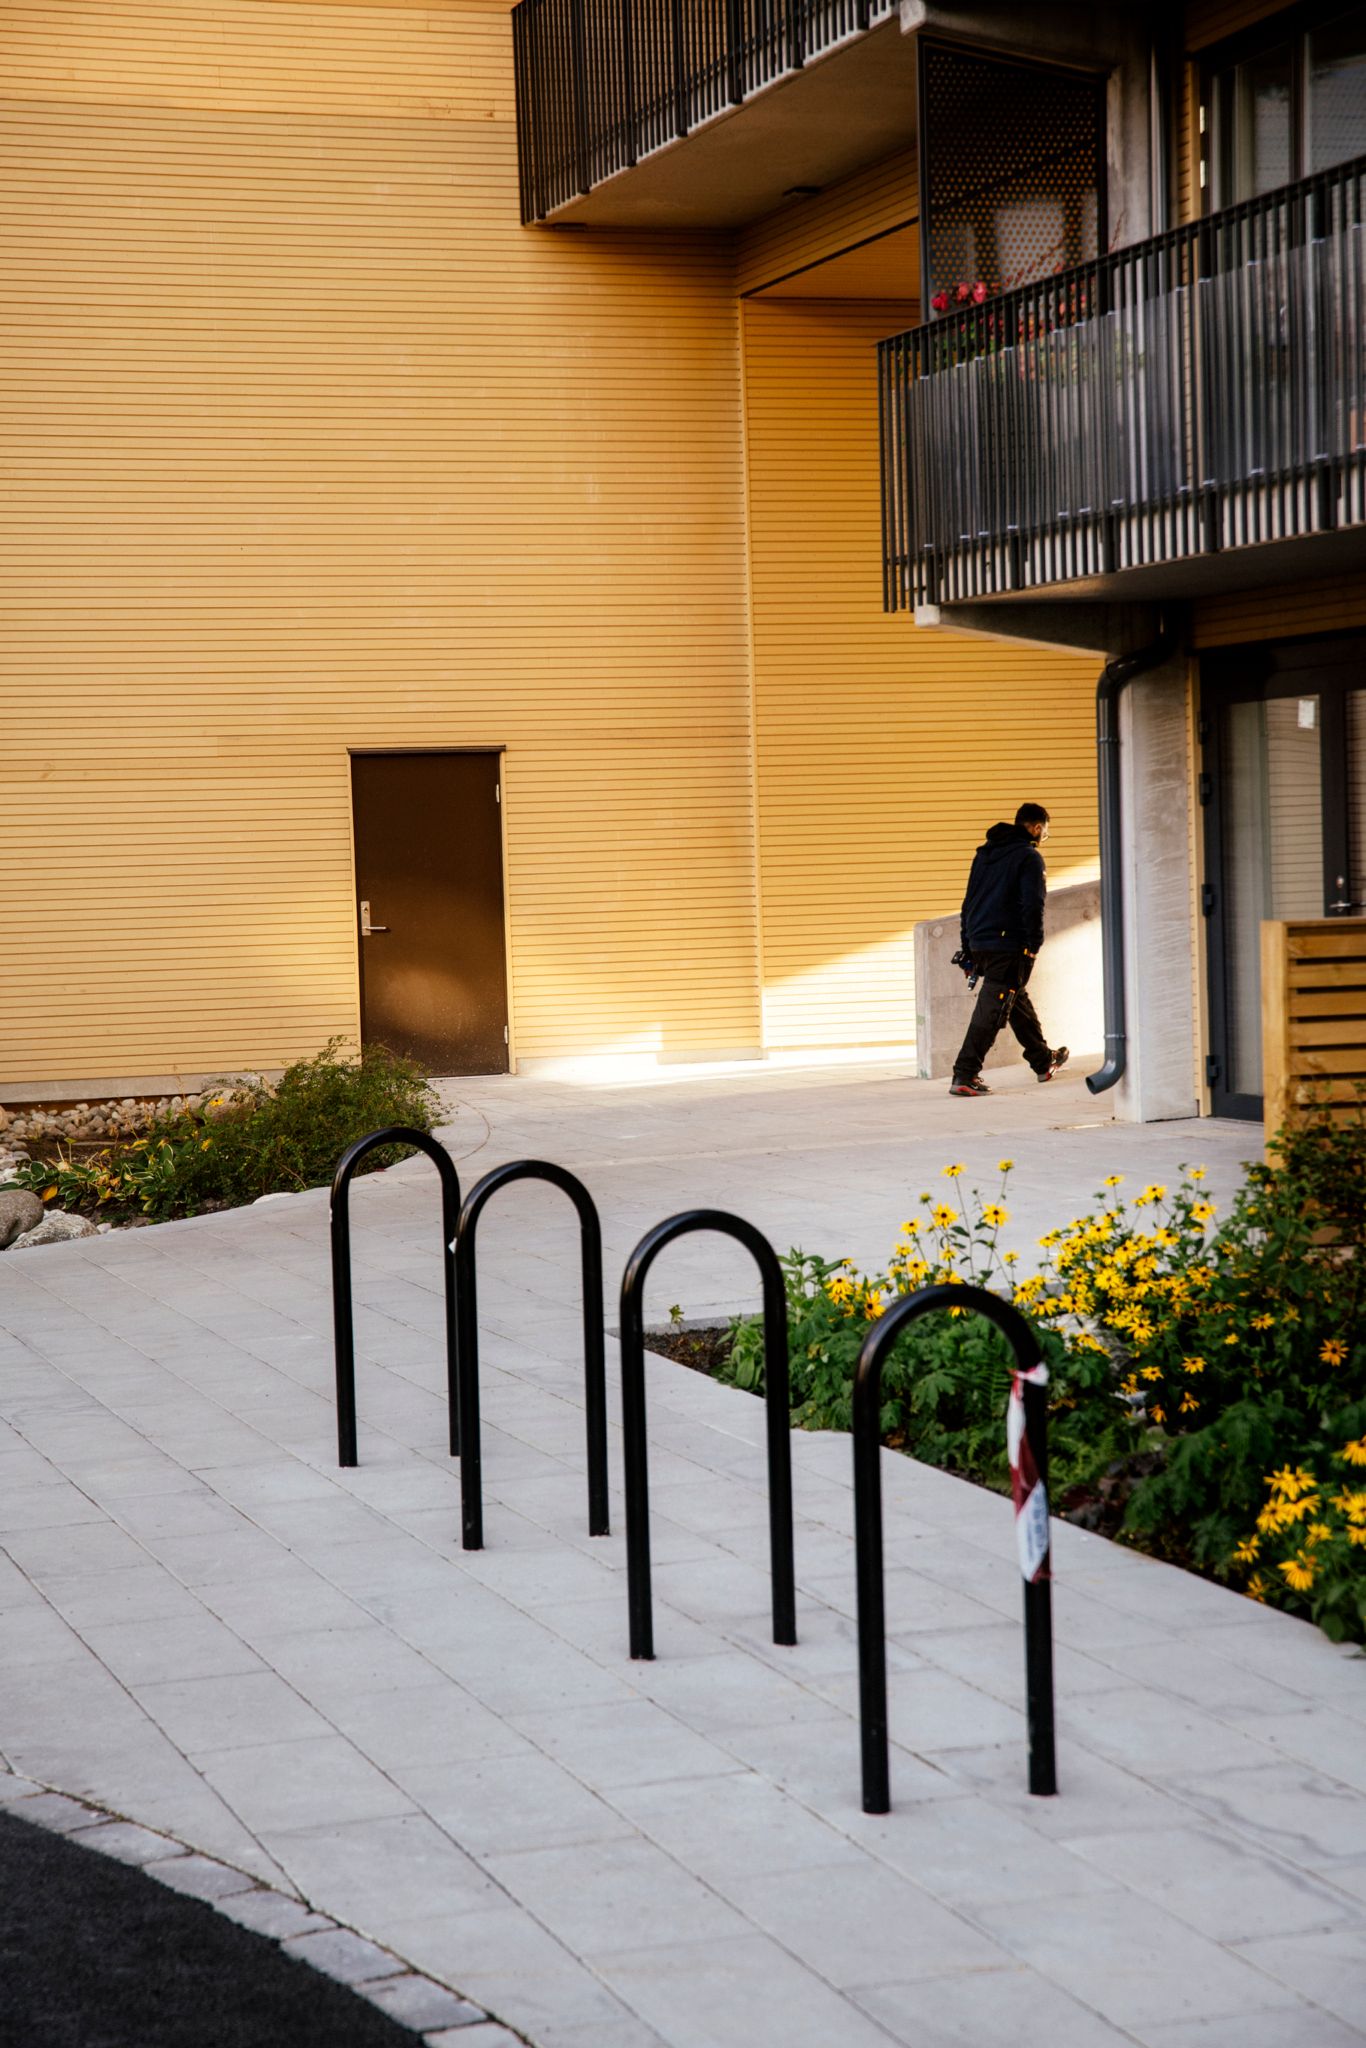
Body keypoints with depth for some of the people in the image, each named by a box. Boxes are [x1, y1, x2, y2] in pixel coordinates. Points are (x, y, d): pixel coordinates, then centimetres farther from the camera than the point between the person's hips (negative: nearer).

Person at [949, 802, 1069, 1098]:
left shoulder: (985, 854, 18)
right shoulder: (1029, 857, -5)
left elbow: (969, 902, 19)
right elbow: (1032, 905, -15)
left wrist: (968, 950, 21)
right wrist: (1033, 946, -11)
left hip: (979, 941, 8)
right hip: (1008, 944, -8)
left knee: (1017, 999, 23)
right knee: (992, 1008, -9)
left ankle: (1043, 1061, 37)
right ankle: (964, 1075, -16)